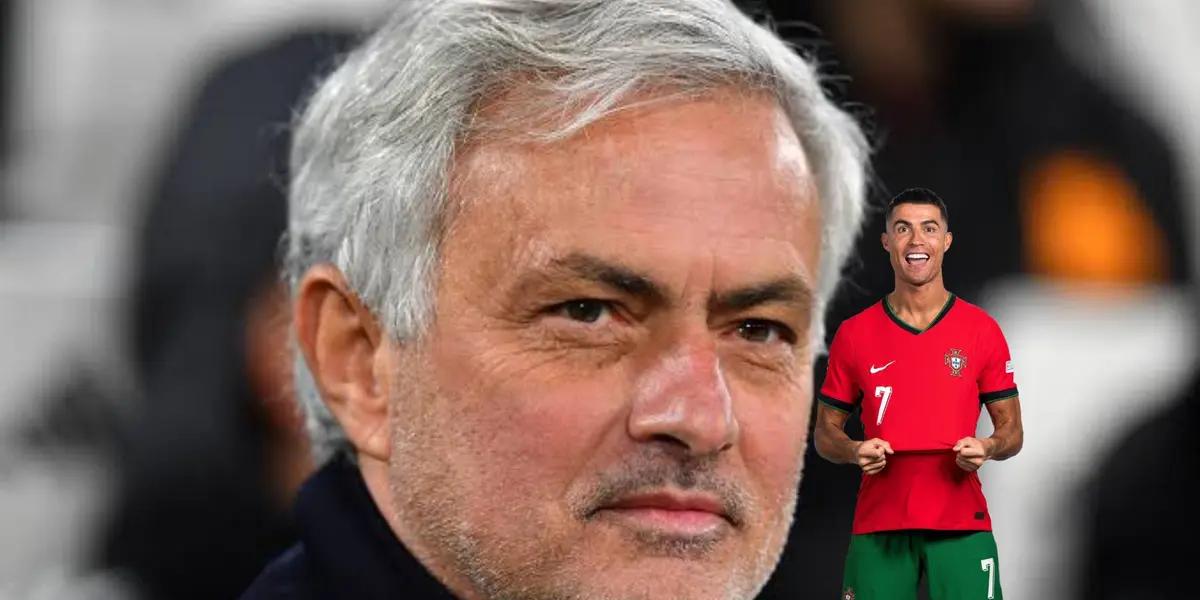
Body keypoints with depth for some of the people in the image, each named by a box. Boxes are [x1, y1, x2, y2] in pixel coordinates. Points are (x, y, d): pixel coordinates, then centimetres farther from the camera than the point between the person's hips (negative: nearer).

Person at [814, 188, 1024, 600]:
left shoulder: (981, 330, 4)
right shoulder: (854, 334, 6)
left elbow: (1011, 433, 8)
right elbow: (825, 433, 11)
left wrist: (987, 448, -15)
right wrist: (853, 451, -11)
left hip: (962, 523, -1)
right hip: (878, 526, 1)